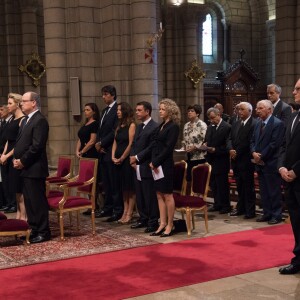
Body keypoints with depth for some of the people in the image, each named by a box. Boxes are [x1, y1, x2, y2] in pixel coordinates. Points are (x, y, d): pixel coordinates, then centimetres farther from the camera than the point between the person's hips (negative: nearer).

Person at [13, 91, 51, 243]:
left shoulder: (40, 120, -12)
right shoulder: (27, 121, 18)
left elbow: (37, 146, -19)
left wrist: (23, 161, -13)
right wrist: (17, 159, 4)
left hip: (34, 168, -9)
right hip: (26, 168, 9)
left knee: (38, 201, -4)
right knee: (29, 201, 13)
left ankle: (43, 232, 5)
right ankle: (34, 229, 21)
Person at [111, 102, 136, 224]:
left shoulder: (131, 125, -9)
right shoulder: (119, 126, 14)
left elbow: (131, 144, -14)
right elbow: (115, 143, 13)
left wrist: (121, 159, -11)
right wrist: (113, 157, -2)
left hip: (127, 159, -7)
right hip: (118, 161, 8)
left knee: (130, 188, -1)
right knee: (123, 188, 10)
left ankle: (129, 214, 3)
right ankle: (125, 212, 16)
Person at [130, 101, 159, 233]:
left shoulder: (154, 127, -11)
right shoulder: (139, 127, 18)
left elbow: (151, 148, -17)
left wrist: (137, 158, -13)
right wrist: (132, 158, 1)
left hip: (147, 167, -8)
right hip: (137, 167, 8)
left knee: (150, 196, -2)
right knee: (140, 196, 13)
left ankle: (153, 222, 5)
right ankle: (143, 219, 24)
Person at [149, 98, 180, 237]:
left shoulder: (173, 127, -8)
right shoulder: (161, 126, 15)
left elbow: (168, 148, -15)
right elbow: (155, 145, 12)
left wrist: (156, 162, -14)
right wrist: (153, 162, -1)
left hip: (165, 164, -8)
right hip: (156, 164, 8)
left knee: (167, 195, -2)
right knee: (159, 195, 9)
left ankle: (169, 226, 6)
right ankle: (162, 224, 15)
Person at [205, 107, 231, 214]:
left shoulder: (227, 127, -11)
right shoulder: (210, 127, 14)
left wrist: (215, 150, -20)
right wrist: (205, 145, 0)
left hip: (221, 162, -7)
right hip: (211, 160, 7)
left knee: (222, 184, 0)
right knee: (213, 184, 12)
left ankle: (225, 206, 11)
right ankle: (217, 204, 22)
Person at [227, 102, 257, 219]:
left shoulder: (254, 124, -11)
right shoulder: (235, 124, 15)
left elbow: (249, 142, -17)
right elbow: (230, 139, 11)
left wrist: (237, 152, -12)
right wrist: (231, 149, -8)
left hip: (246, 161, -7)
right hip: (236, 160, 7)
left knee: (248, 186, 0)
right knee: (239, 186, 13)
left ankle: (250, 211, 8)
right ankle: (240, 208, 22)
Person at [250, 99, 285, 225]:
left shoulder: (278, 123, -10)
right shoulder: (258, 124, 14)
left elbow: (274, 144, -17)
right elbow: (253, 141, 15)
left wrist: (261, 156, -14)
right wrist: (254, 152, -5)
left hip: (271, 164, -7)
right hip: (260, 163, 7)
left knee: (274, 191, 1)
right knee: (264, 191, 12)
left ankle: (276, 215, 10)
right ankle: (267, 213, 21)